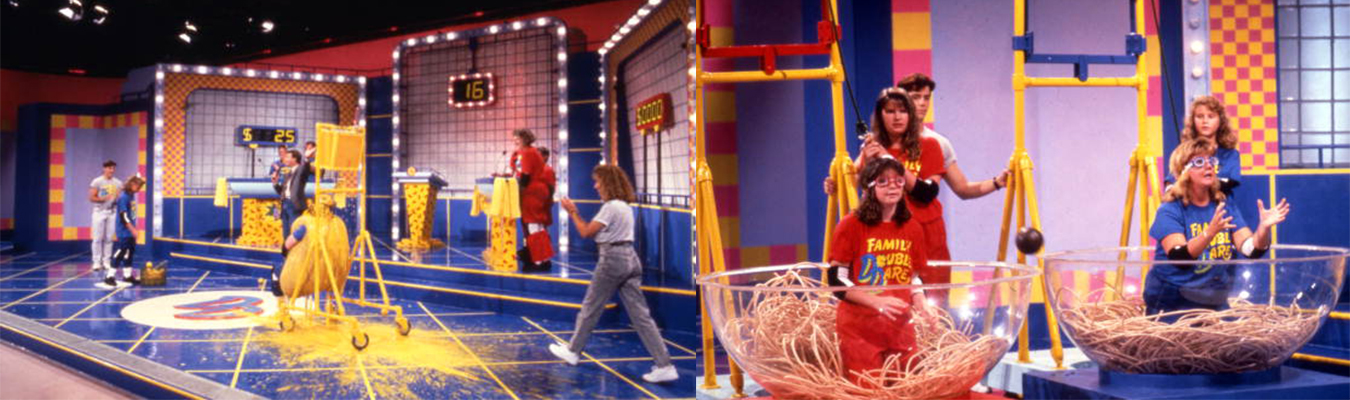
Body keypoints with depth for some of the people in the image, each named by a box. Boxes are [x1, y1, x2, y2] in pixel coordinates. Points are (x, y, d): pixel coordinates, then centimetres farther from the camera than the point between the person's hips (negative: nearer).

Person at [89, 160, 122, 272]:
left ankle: (106, 262, 8)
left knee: (109, 238, 3)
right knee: (97, 238, -3)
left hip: (112, 212, 3)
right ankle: (97, 262, 3)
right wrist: (104, 198, -20)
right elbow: (92, 198, -5)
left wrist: (118, 199, -11)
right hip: (100, 212, -3)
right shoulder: (97, 181, -2)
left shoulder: (118, 183, 8)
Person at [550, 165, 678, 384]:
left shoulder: (611, 207, -14)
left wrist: (572, 212, 1)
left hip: (612, 258, -8)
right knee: (640, 313, 4)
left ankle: (572, 351, 29)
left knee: (590, 308, 11)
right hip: (630, 258, 9)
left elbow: (586, 232, -11)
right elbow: (594, 228, 18)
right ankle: (664, 365, -2)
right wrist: (576, 213, 14)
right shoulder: (625, 206, 15)